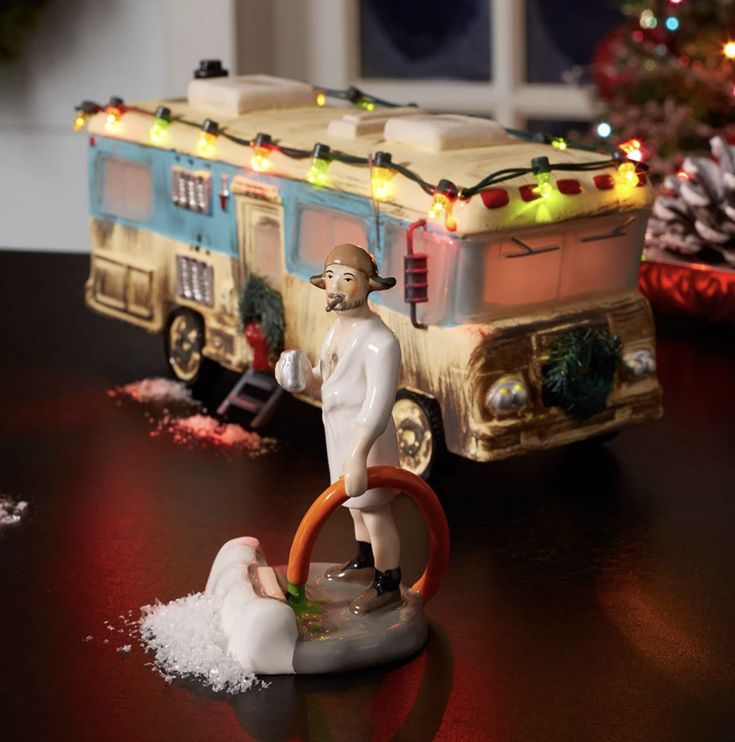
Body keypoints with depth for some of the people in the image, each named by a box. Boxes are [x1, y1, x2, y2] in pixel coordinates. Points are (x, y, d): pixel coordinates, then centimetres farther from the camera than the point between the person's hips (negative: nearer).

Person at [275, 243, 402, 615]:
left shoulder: (379, 341, -29)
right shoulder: (339, 327, 1)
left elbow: (378, 406, -37)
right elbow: (326, 384, 12)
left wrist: (358, 457, -46)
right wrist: (304, 379, -10)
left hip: (366, 441, -9)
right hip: (342, 433, 9)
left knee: (375, 511, 5)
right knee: (357, 504, 26)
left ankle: (388, 586, 22)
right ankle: (365, 564, 47)